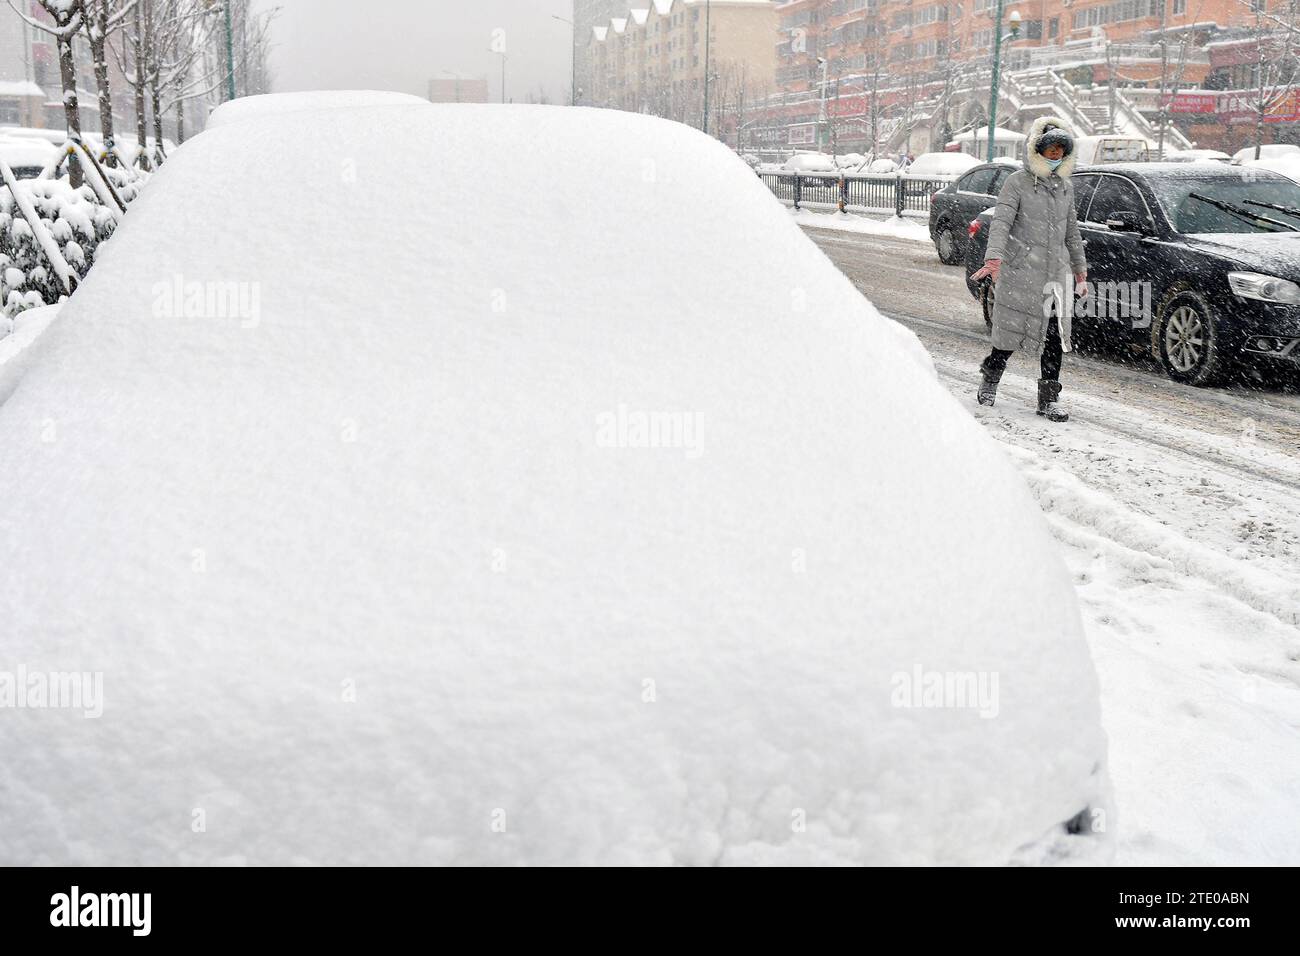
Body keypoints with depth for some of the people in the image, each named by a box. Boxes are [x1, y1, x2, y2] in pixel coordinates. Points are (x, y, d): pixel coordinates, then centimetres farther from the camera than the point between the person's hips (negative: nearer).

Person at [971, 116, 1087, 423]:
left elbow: (1072, 232, 23)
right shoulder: (1018, 182, -4)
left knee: (1055, 336, 0)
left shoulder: (1065, 187, 15)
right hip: (1020, 273, -5)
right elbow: (1001, 222, -16)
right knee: (1011, 331, 3)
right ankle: (990, 380, 27)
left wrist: (1080, 271, 22)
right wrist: (994, 259, -31)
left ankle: (1049, 398, 6)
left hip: (1057, 272, 5)